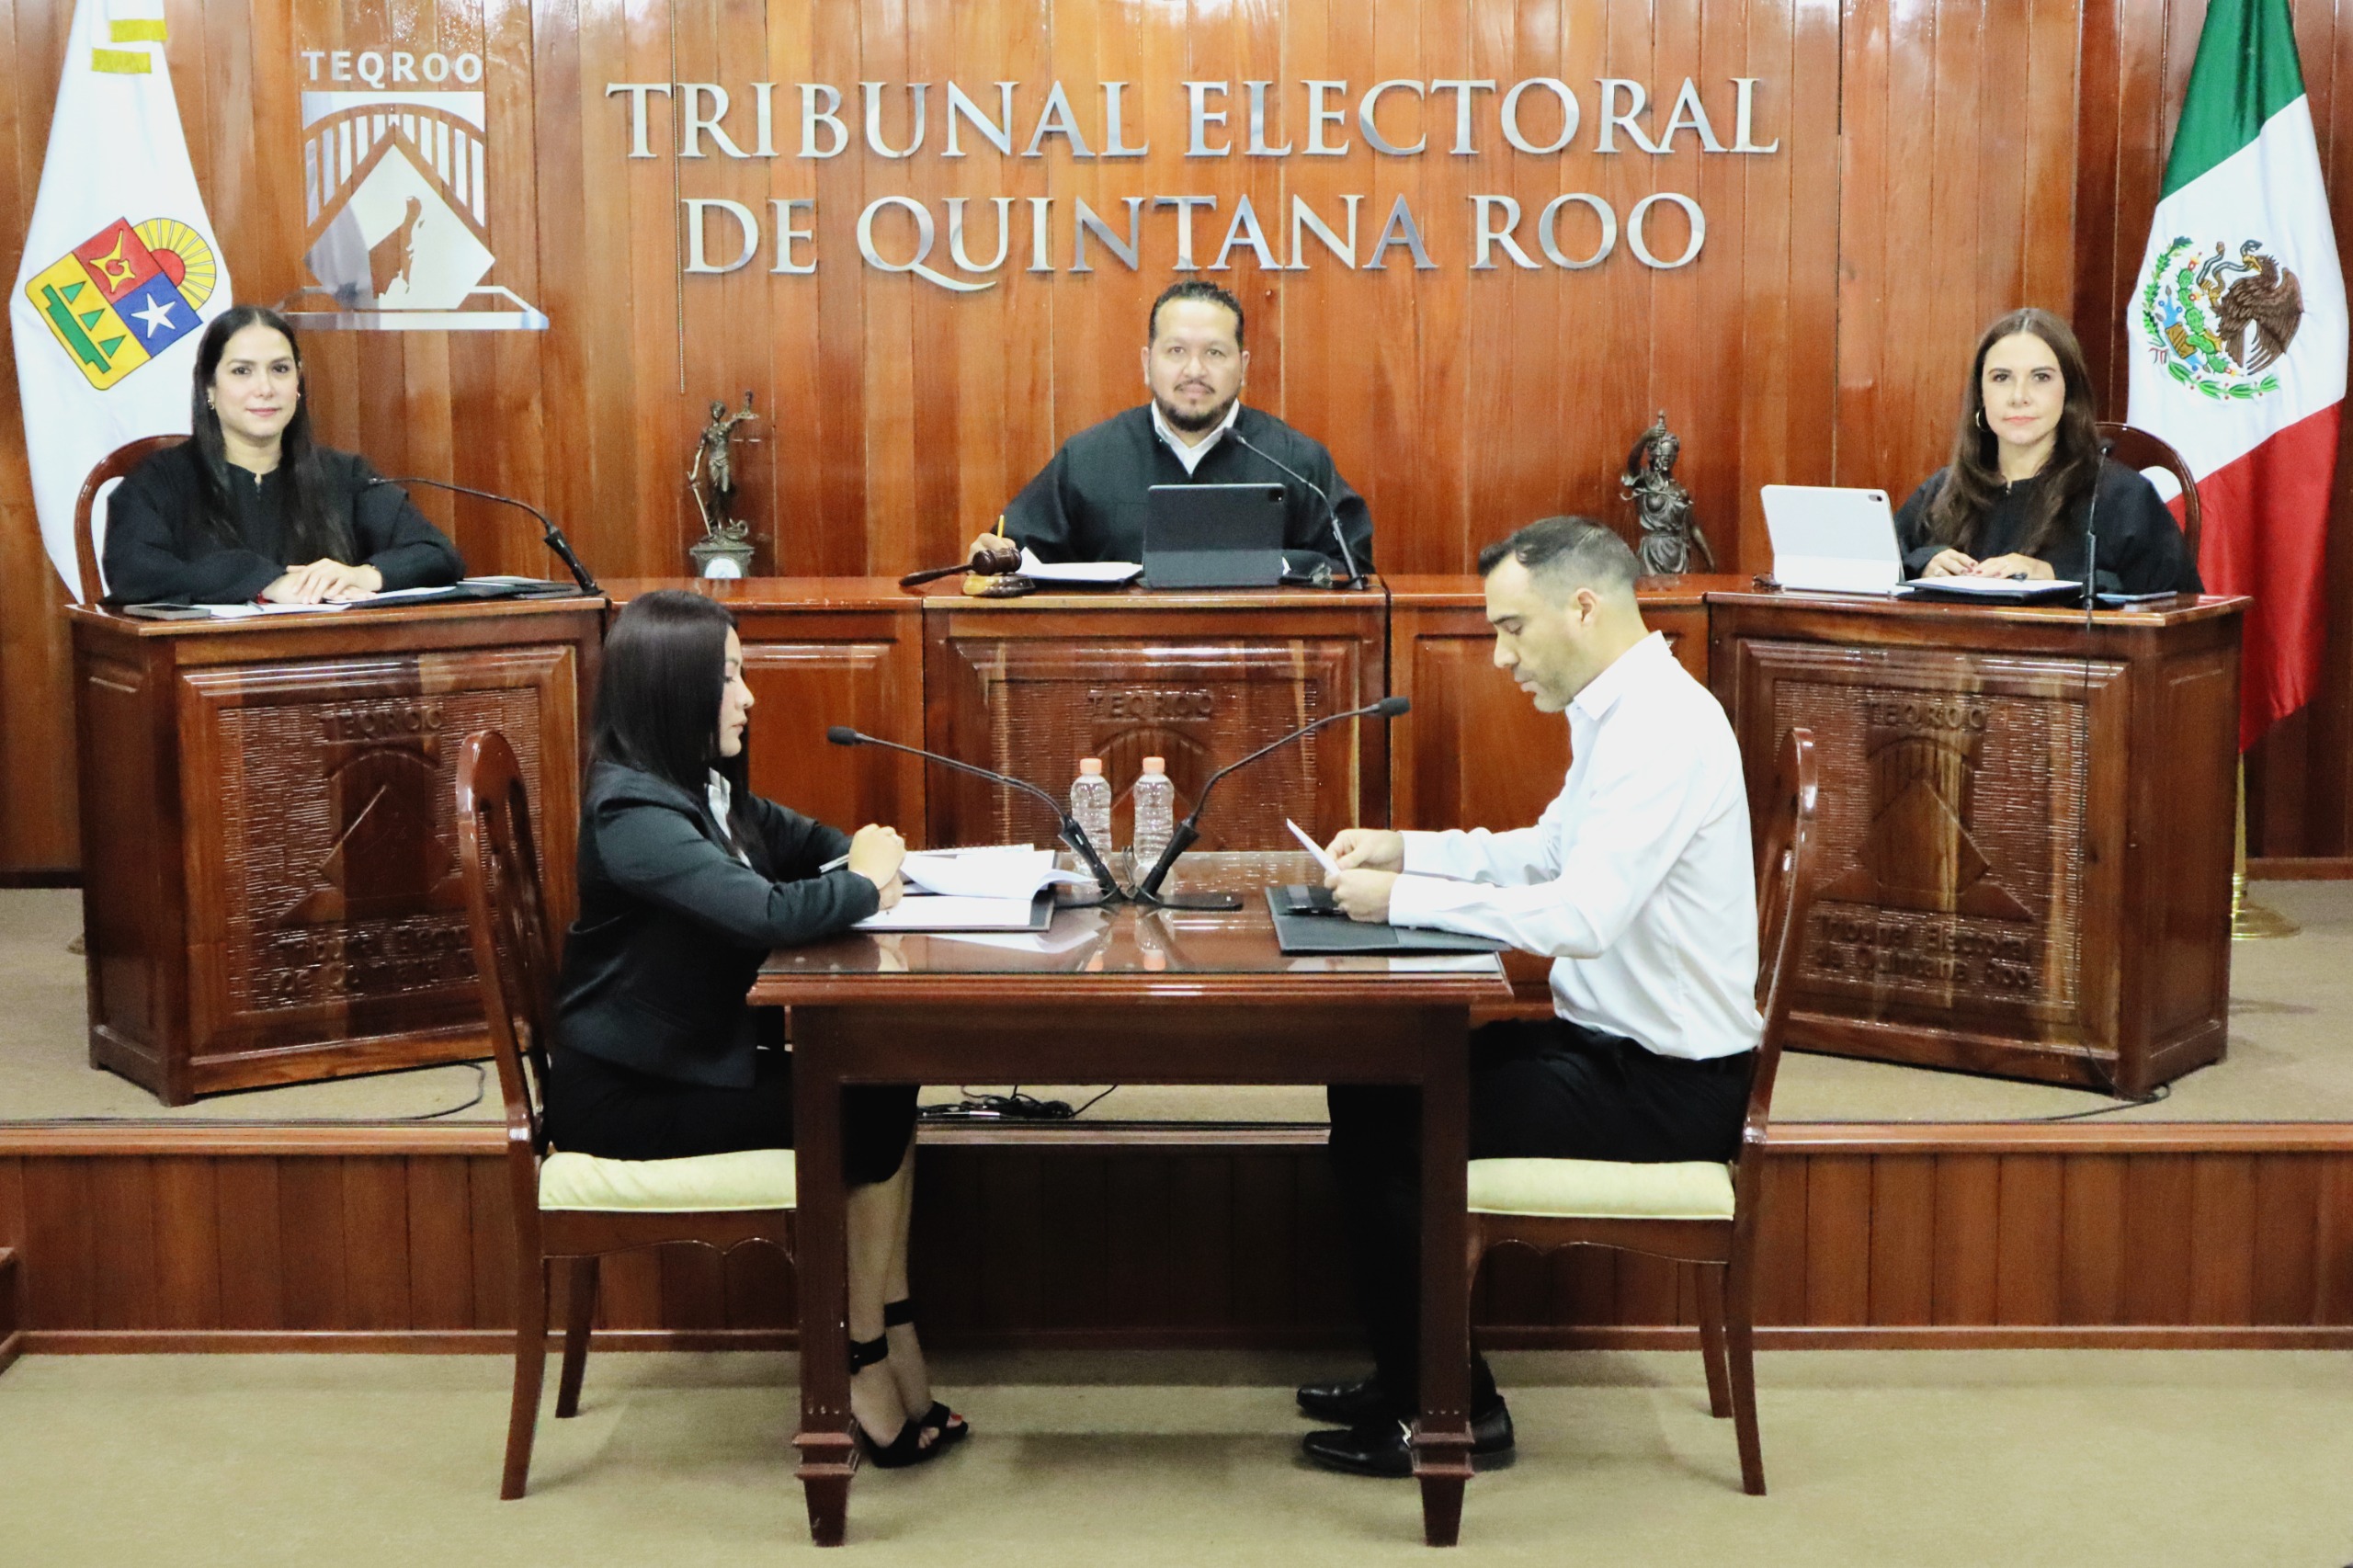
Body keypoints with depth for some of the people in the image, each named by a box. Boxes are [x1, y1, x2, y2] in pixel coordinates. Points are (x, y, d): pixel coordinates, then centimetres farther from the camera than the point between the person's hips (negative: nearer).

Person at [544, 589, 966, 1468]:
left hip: (697, 1057, 9)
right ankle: (870, 1369, -3)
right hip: (624, 1096, -9)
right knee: (865, 1116, -15)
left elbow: (805, 844, 23)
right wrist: (865, 884, -15)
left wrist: (864, 857, -2)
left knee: (887, 1083, -9)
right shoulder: (633, 812, -23)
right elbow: (762, 911, -34)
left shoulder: (709, 789, 8)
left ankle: (894, 1357, -8)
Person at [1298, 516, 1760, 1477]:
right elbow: (1550, 851, 23)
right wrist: (1406, 850, 10)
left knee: (1382, 1119, -10)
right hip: (1616, 1047, 10)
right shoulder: (1626, 711, 9)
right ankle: (1408, 1375, 21)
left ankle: (1453, 1414, 3)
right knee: (1371, 1073, 11)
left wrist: (1400, 902, -24)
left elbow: (1582, 913, -31)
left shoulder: (1662, 729, -22)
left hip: (1662, 1087, -10)